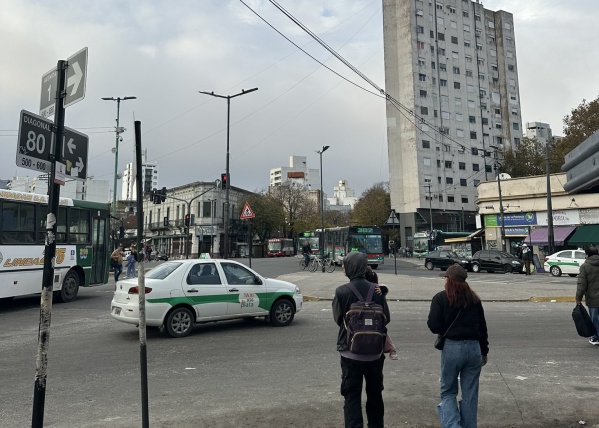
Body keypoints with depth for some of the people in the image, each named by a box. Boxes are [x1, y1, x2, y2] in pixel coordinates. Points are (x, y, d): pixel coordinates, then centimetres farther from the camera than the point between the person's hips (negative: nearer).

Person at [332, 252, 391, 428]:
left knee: (352, 396, 7)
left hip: (351, 352, -3)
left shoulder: (341, 291, -16)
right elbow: (386, 318, 1)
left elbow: (338, 319, -4)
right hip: (375, 352, 4)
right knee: (375, 393, 21)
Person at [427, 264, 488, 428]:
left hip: (451, 348, -4)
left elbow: (433, 326, -11)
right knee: (470, 394, 14)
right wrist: (484, 351, 21)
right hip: (474, 348, 4)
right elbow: (482, 327, 12)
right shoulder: (474, 298, 8)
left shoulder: (441, 298, -6)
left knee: (448, 392, 11)